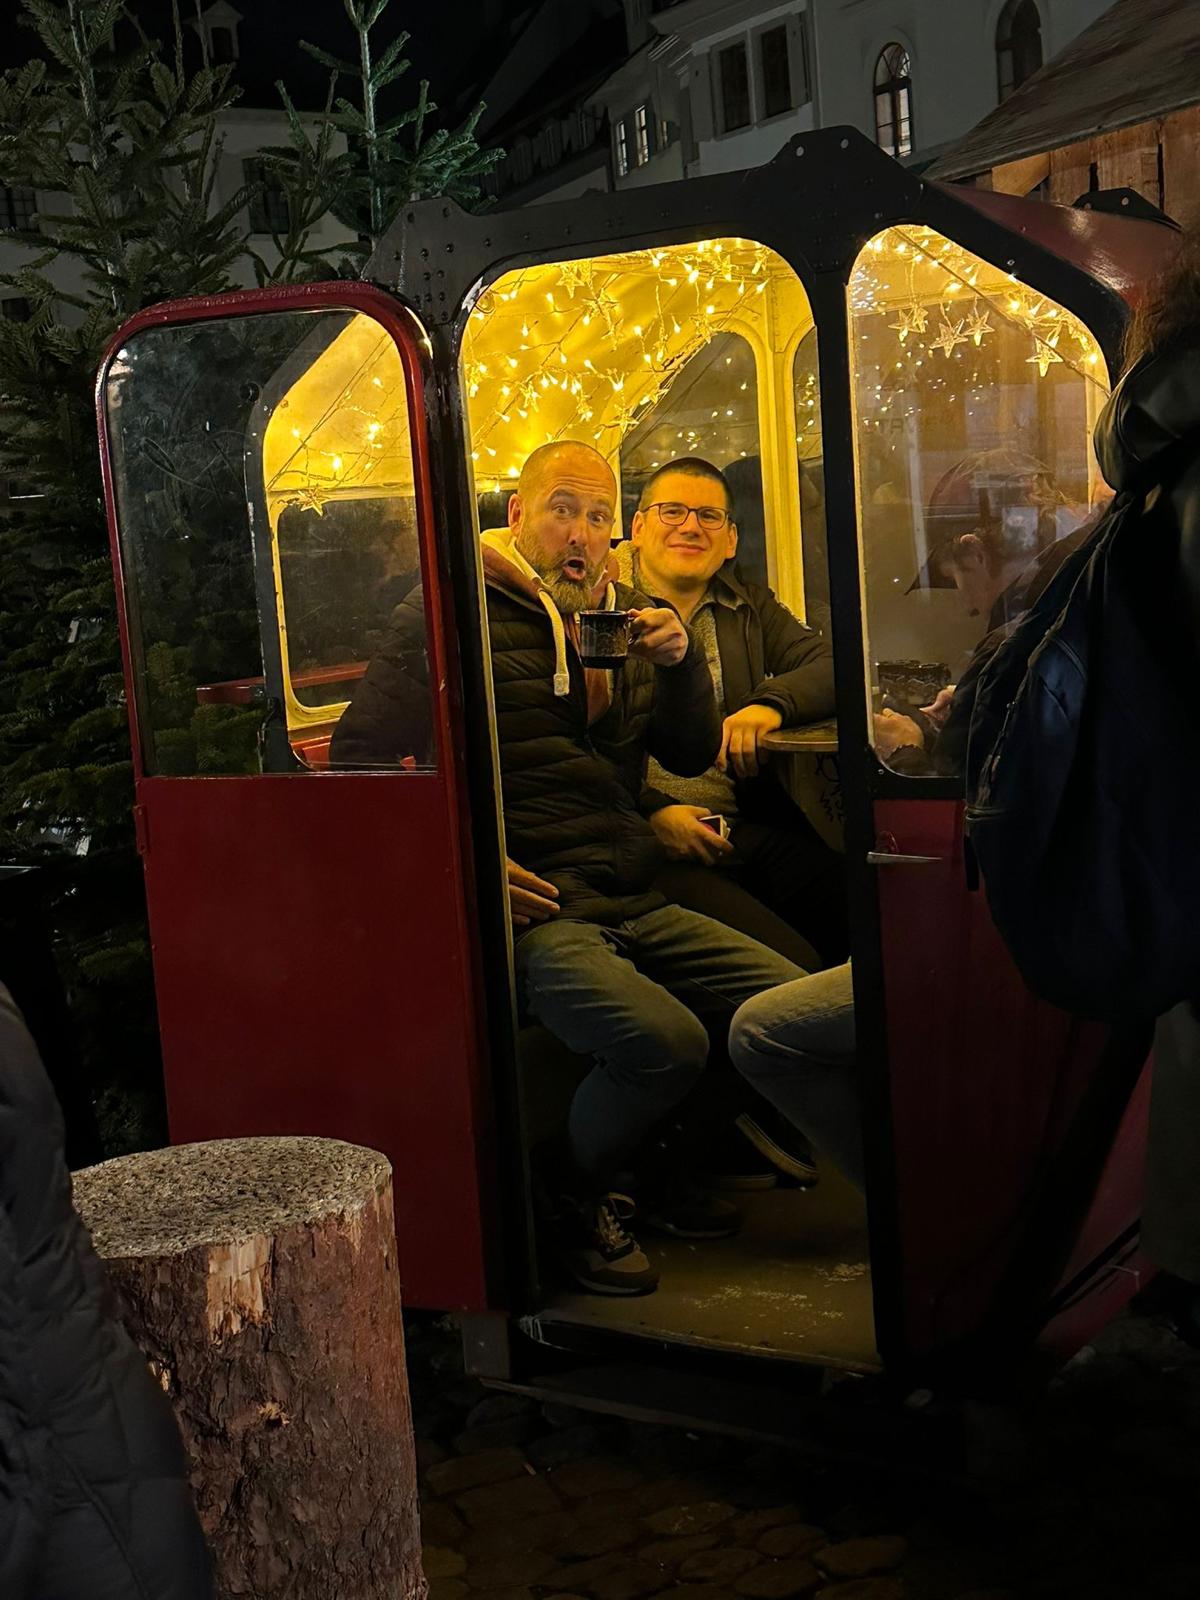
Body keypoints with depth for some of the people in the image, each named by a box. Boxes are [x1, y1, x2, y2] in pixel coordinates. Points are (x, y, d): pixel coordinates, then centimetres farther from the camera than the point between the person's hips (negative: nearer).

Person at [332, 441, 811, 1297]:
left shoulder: (622, 615, 18)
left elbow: (692, 757, 20)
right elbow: (362, 755, -4)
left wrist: (684, 660, 1)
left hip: (635, 903, 7)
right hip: (534, 910, -7)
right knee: (665, 1040, -30)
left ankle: (669, 1162, 16)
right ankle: (569, 1195, 1)